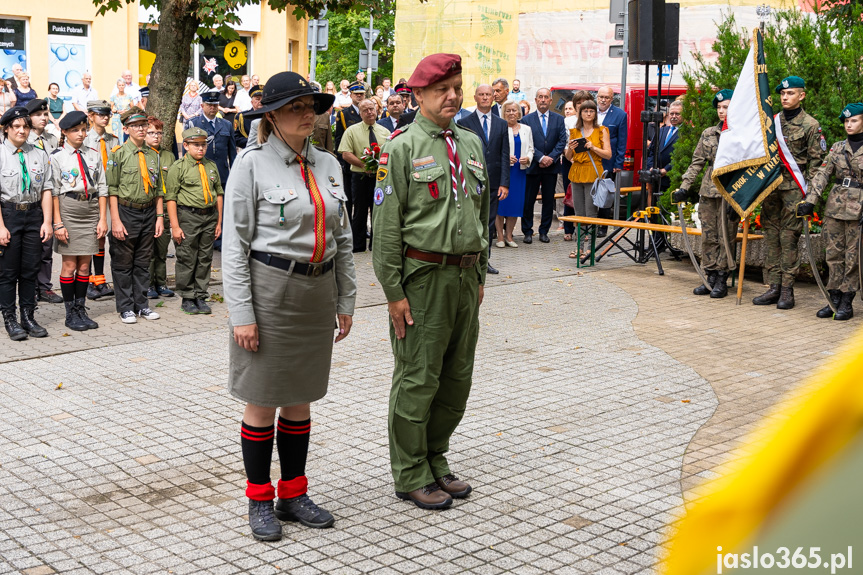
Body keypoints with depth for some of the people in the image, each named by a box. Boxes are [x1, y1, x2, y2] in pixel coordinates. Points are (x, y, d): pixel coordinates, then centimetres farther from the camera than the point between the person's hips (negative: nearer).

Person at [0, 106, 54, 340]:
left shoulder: (39, 155, 6)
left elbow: (46, 190, 6)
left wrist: (47, 222, -2)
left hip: (34, 213, 3)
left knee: (31, 269, 7)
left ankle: (28, 317, 16)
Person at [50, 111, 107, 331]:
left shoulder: (93, 156, 10)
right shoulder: (57, 157, -2)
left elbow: (102, 189, 10)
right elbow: (54, 192, -6)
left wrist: (103, 219, 3)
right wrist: (58, 223, -12)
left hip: (90, 211, 4)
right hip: (68, 210, -4)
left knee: (84, 265, 7)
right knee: (69, 265, 0)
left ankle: (81, 310, 16)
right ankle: (70, 313, 9)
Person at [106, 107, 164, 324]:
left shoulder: (153, 155, 10)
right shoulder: (119, 154, -5)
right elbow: (112, 190, -8)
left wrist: (159, 216, 7)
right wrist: (116, 220, -14)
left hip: (148, 212, 5)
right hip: (126, 212, -4)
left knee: (143, 262, 11)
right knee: (123, 263, 3)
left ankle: (142, 305, 20)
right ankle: (125, 308, 12)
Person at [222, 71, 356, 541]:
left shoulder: (328, 165, 9)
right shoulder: (252, 164, -7)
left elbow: (342, 239, 15)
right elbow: (235, 244, -9)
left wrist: (345, 300, 13)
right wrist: (242, 313, -14)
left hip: (317, 291, 5)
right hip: (269, 290, -5)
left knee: (300, 398, 14)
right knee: (262, 400, 4)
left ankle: (293, 493, 27)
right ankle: (259, 500, 19)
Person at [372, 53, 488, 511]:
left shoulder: (471, 143, 12)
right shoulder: (402, 147, -8)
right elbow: (386, 225, -10)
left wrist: (480, 276, 16)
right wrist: (393, 292, -13)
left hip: (464, 275, 7)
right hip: (422, 278, -6)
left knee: (457, 378, 13)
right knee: (417, 380, 1)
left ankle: (435, 460, 28)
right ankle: (411, 476, 14)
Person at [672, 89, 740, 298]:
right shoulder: (708, 134, 12)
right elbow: (697, 162, 15)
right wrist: (684, 187, 7)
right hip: (708, 192, 5)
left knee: (726, 236, -2)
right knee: (708, 236, 7)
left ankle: (721, 281, 6)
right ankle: (710, 278, 15)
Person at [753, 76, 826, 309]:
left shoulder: (810, 125, -1)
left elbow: (816, 161, -2)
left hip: (793, 187, -5)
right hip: (771, 184, 5)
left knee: (789, 237, -5)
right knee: (771, 235, 5)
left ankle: (787, 290, 0)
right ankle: (774, 287, 10)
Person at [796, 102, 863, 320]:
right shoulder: (837, 148, 10)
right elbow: (822, 174, 5)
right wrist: (810, 200, -6)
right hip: (835, 206, 4)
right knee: (834, 253, 6)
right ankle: (834, 299, 12)